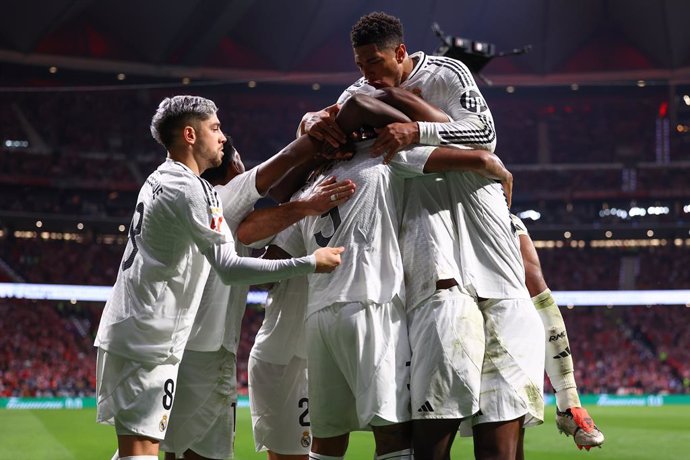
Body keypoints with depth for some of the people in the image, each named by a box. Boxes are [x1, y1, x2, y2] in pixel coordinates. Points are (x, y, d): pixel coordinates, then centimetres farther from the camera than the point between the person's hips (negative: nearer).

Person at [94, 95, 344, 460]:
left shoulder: (160, 180, 15)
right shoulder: (188, 190, -15)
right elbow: (229, 269, -19)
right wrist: (309, 263, -18)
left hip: (122, 332, 10)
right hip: (148, 341, -10)